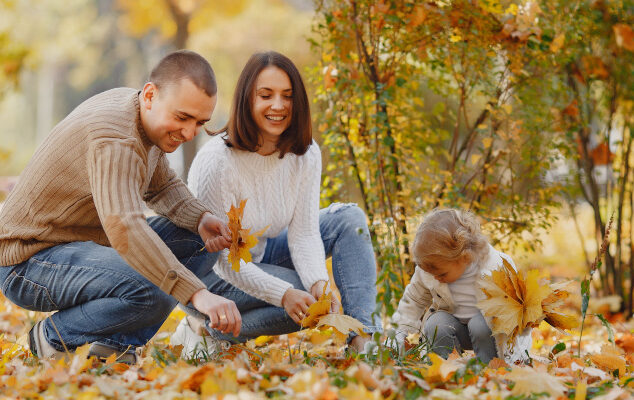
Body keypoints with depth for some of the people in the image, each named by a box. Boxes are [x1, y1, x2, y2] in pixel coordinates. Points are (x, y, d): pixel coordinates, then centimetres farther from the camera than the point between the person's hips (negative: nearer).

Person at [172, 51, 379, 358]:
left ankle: (364, 337, -19)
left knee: (349, 218, -10)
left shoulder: (306, 155, -9)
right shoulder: (217, 160, -27)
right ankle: (207, 330, -8)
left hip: (260, 257, 7)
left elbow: (303, 232, -13)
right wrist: (284, 295, -39)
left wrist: (319, 282, -34)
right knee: (301, 304, -29)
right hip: (208, 274, -7)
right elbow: (222, 255, -27)